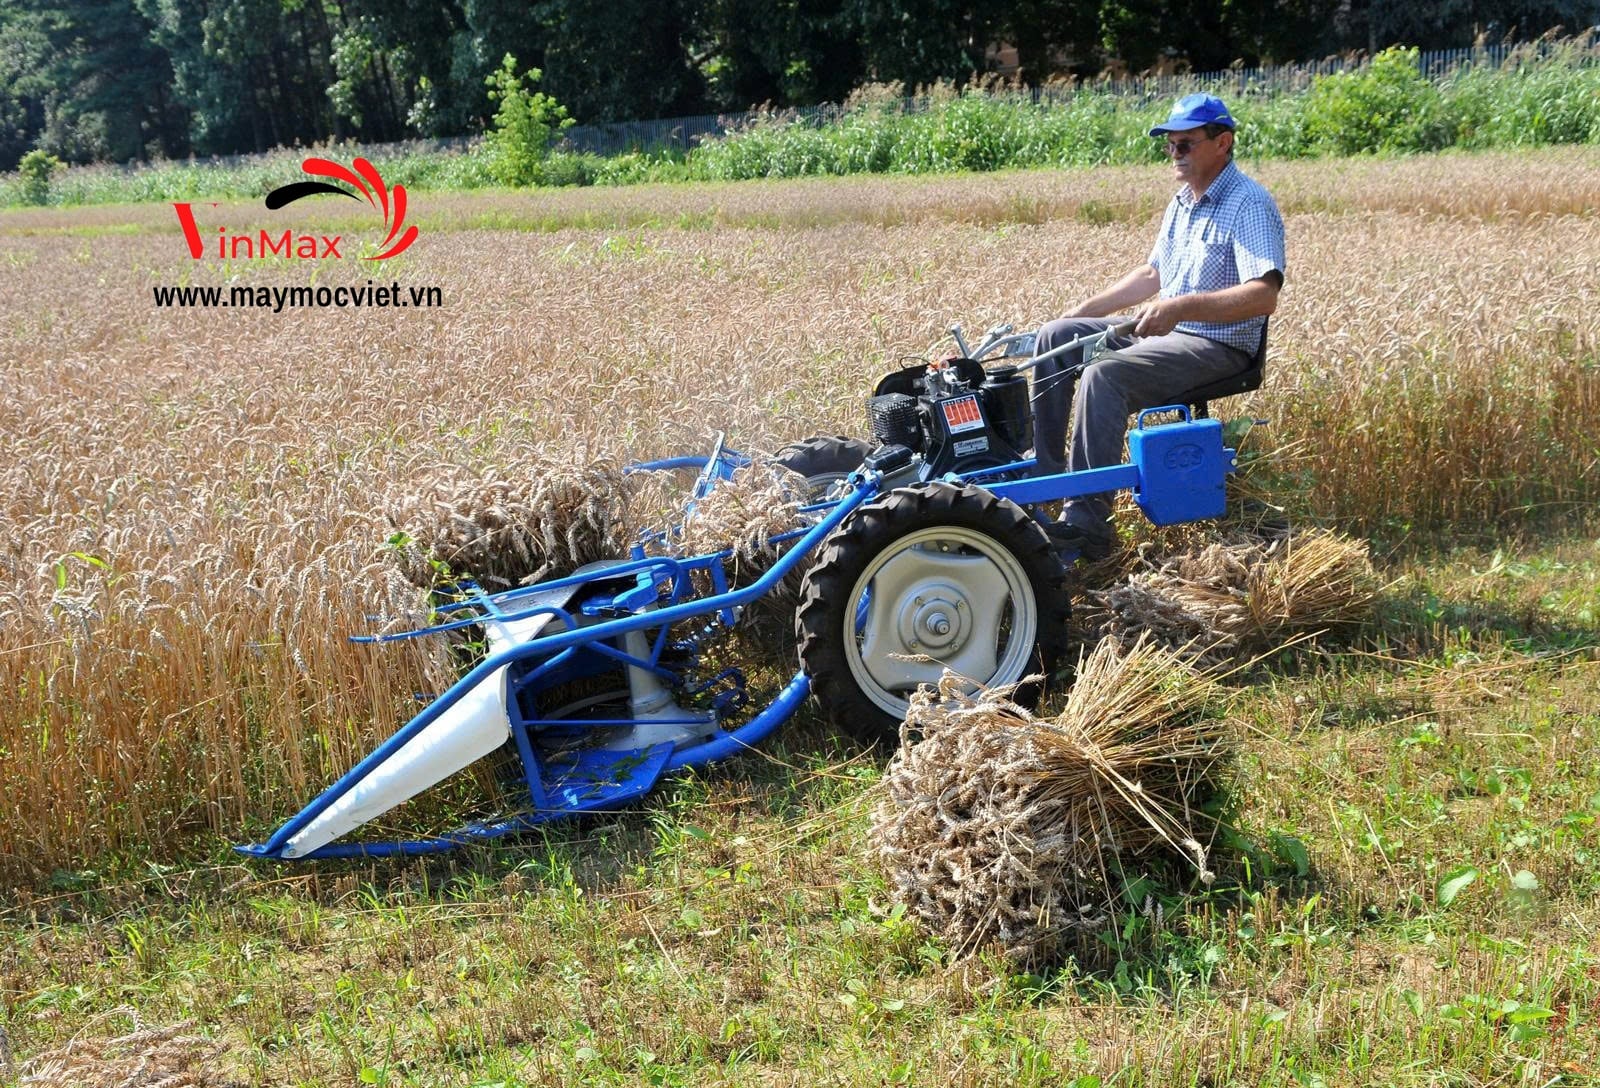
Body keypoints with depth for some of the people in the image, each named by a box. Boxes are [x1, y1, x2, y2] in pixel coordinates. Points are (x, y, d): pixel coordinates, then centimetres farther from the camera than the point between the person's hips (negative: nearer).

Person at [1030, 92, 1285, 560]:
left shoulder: (1248, 205, -16)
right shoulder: (1182, 202, 14)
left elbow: (1264, 295, -28)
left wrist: (1181, 306, -35)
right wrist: (1085, 310, 18)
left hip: (1218, 345, -10)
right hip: (1163, 331, 10)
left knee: (1103, 374, -31)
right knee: (1056, 336, 4)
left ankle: (1085, 523, -33)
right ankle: (1045, 471, 5)